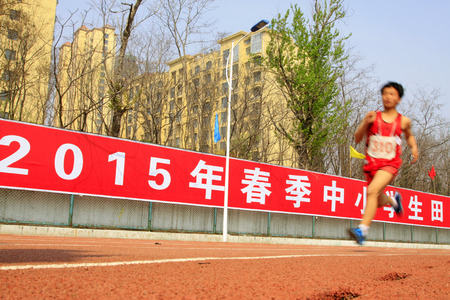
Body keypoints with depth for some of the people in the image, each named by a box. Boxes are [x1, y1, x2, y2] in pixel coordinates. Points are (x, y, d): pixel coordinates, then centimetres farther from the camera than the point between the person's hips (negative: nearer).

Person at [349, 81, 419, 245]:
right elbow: (357, 139, -2)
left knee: (372, 190, -28)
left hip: (390, 164, -2)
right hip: (371, 163, 3)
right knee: (378, 202, 16)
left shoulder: (403, 121, 5)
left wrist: (414, 147, 7)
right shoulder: (373, 117, 2)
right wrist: (365, 123, -17)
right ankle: (394, 200, 52)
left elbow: (409, 135, 27)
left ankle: (363, 229, -30)